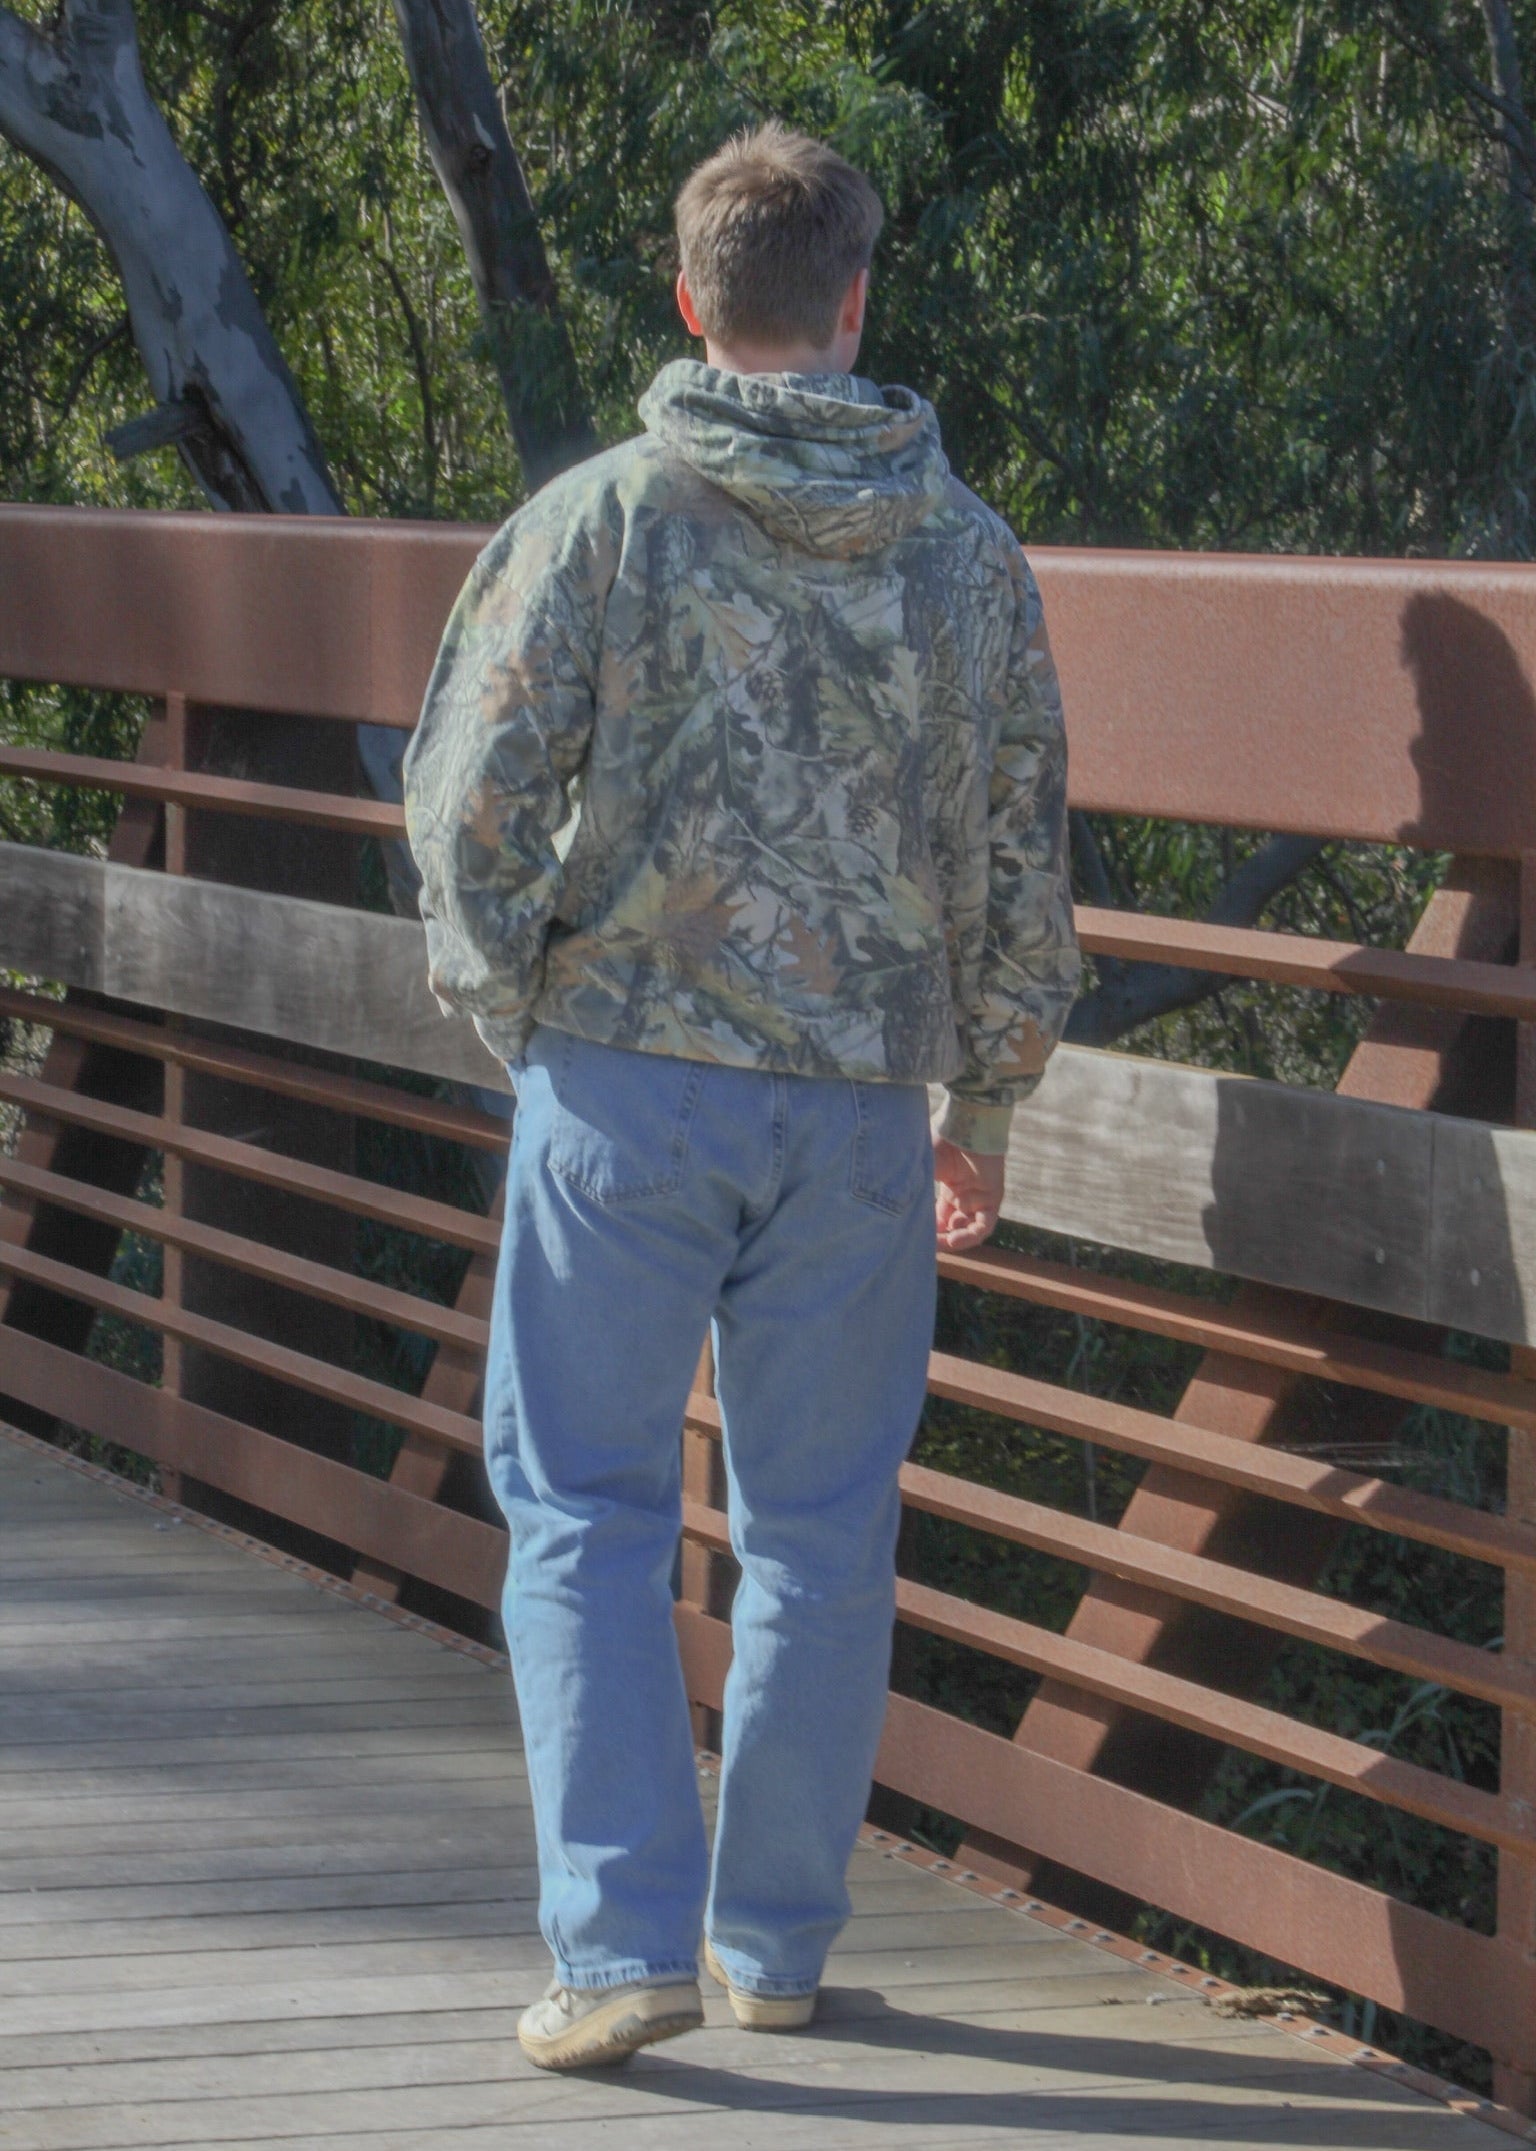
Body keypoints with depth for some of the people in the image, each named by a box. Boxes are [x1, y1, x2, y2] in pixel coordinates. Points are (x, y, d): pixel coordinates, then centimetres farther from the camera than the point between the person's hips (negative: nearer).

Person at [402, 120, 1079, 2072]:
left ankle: (623, 1941, -4)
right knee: (822, 1522, 12)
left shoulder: (594, 519, -5)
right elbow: (1022, 864, 9)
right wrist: (982, 1109, 19)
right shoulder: (969, 554, 5)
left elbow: (472, 801, -6)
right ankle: (775, 1938, 19)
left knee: (586, 1502, 5)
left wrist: (514, 1008, 10)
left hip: (628, 1084, -2)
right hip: (859, 1104, 3)